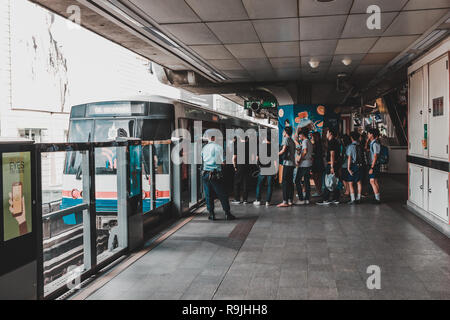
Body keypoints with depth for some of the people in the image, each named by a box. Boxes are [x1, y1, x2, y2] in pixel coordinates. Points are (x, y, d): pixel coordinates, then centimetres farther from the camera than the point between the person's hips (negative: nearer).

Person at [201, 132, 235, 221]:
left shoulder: (204, 148, 7)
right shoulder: (218, 147, -5)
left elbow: (202, 160, 11)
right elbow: (222, 161, -4)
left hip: (205, 173, 4)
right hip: (216, 174, -3)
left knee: (208, 195, 9)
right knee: (222, 195, 4)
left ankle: (211, 214, 9)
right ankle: (227, 214, 8)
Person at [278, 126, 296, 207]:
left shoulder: (286, 138, -5)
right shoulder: (292, 141, 21)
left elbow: (283, 150, -14)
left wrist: (277, 154, 1)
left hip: (287, 163, -9)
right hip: (292, 163, 9)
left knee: (285, 182, -11)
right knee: (290, 182, 9)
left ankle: (285, 201, -15)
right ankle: (290, 201, 10)